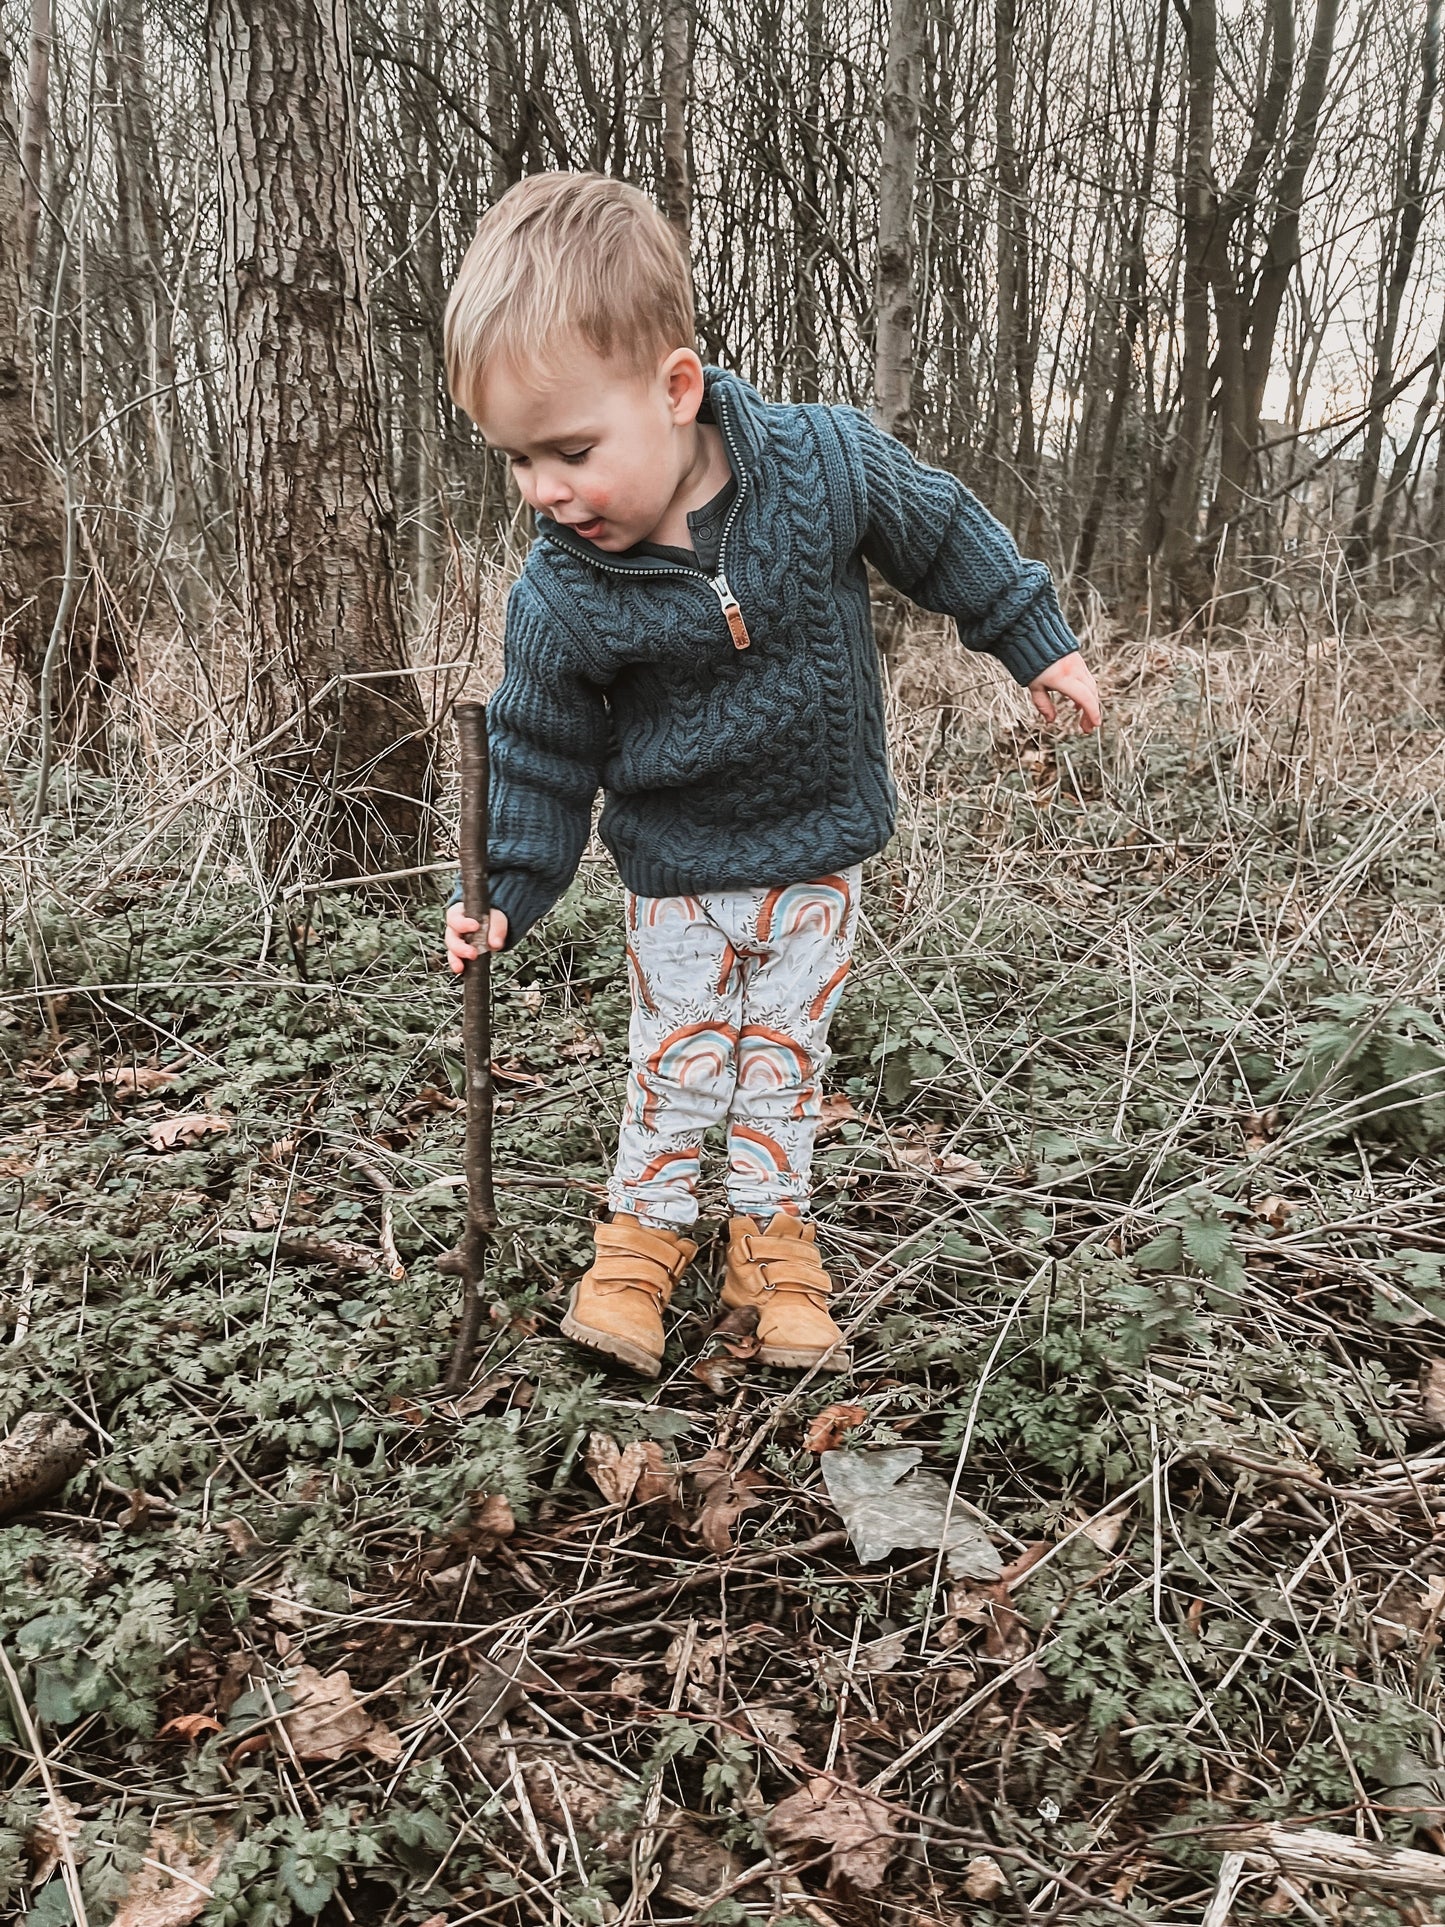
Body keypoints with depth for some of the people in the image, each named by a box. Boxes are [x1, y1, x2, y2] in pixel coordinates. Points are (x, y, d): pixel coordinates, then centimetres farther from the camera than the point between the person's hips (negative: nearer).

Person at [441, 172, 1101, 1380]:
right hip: (677, 871, -1)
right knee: (675, 1058, 12)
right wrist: (507, 893, -6)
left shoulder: (827, 461, -22)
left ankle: (772, 1232, 30)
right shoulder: (561, 598, -22)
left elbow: (941, 533, -3)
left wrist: (1037, 642, 6)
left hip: (818, 850, 1)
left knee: (786, 1054, 14)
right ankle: (647, 1227, 32)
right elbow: (542, 753, -7)